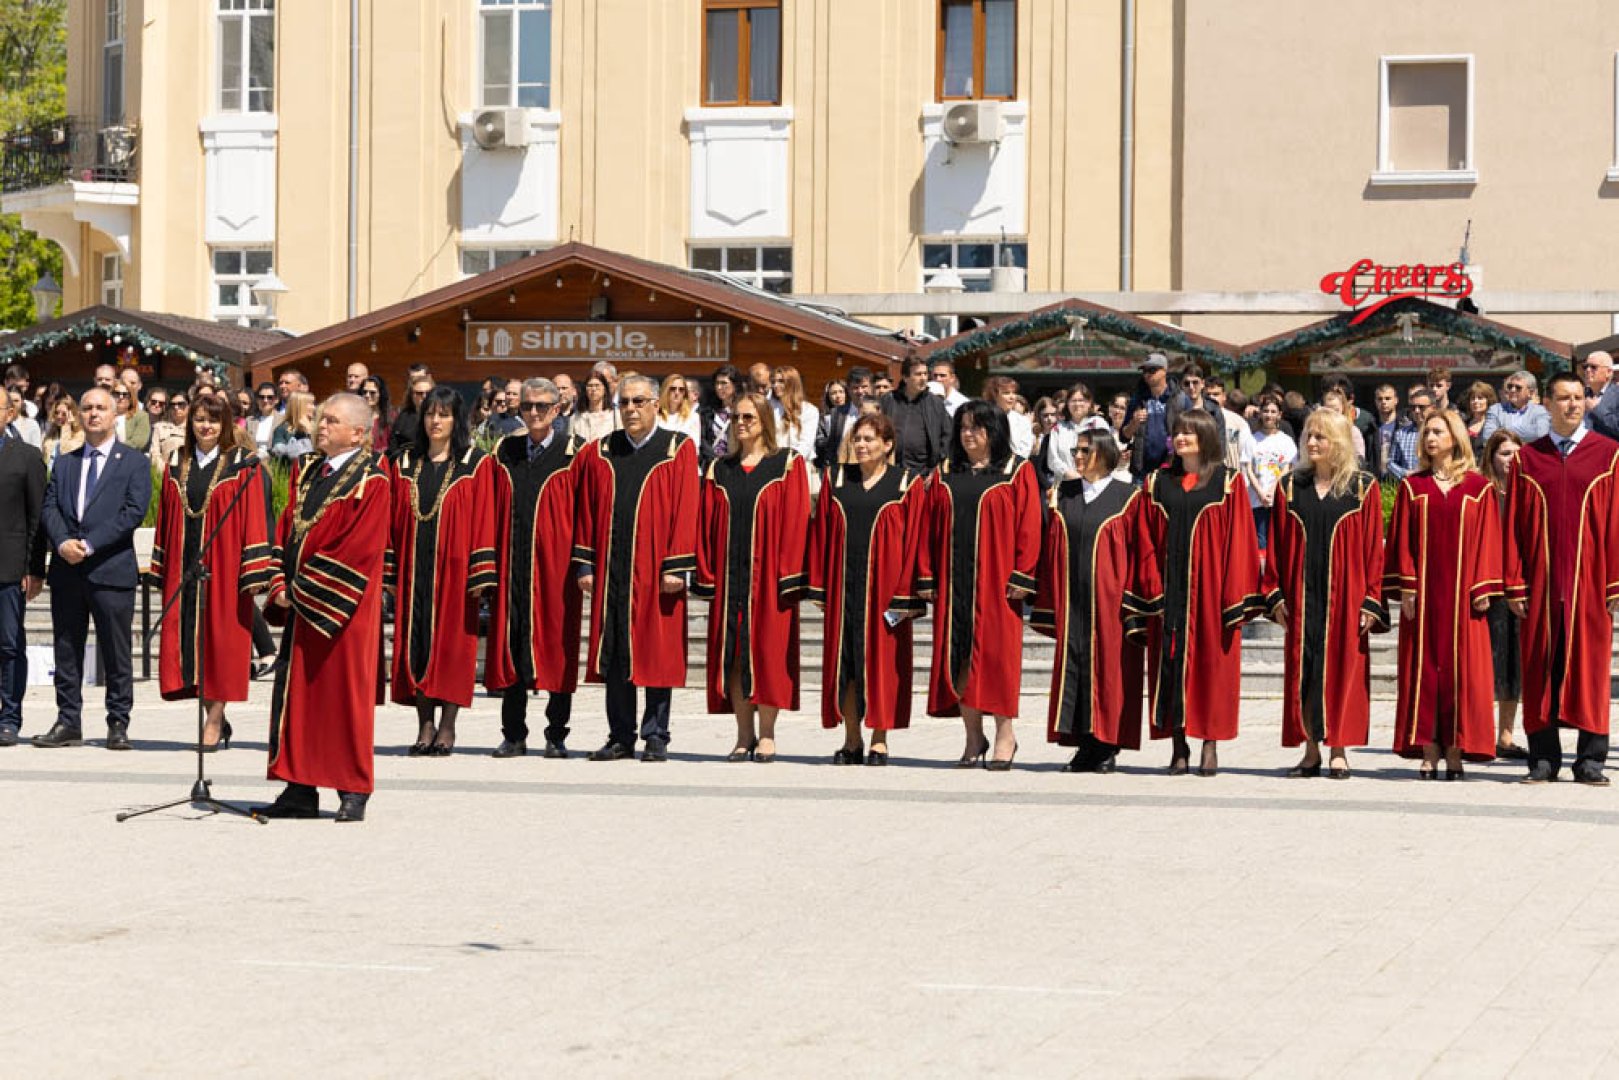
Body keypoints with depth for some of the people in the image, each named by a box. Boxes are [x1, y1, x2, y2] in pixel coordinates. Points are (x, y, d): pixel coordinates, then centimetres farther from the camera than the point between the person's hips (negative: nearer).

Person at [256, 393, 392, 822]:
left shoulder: (371, 483, -9)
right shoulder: (307, 471, 13)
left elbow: (359, 549, -16)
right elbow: (287, 526, 13)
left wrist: (307, 590, -14)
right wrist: (281, 586, 0)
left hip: (342, 609, -7)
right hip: (299, 606, 7)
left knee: (345, 695, -2)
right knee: (296, 694, 7)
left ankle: (353, 793, 5)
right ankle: (301, 792, 13)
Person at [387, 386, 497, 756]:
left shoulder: (475, 464, 0)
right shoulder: (406, 464, 11)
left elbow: (483, 518, -4)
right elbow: (395, 519, 11)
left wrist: (479, 573, -11)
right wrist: (391, 572, 4)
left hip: (452, 567, -3)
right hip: (414, 567, 3)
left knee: (451, 641, -3)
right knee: (416, 641, 2)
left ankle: (447, 726, 4)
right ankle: (425, 726, 8)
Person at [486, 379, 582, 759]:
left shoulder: (571, 454, 0)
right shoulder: (505, 454, 11)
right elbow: (493, 512, 11)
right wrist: (489, 564, 3)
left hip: (554, 568, -3)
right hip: (512, 568, 3)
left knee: (556, 648, 0)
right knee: (510, 649, 5)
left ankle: (557, 736, 8)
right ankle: (514, 735, 13)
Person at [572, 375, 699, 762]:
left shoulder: (677, 450, 0)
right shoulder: (600, 454, 10)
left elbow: (685, 510, -5)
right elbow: (586, 512, 11)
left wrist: (677, 568, -11)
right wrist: (585, 566, 4)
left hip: (655, 573, -3)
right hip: (611, 571, 3)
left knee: (657, 654, 0)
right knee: (614, 656, 6)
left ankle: (656, 737, 7)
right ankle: (620, 738, 13)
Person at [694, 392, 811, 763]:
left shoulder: (787, 464, 2)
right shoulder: (719, 470, 12)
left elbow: (795, 520, -4)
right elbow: (707, 526, 10)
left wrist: (788, 575, -12)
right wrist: (706, 576, 1)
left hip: (767, 573, -3)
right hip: (729, 574, 3)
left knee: (767, 649, -3)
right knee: (732, 653, 2)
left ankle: (766, 734, 4)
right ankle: (744, 735, 8)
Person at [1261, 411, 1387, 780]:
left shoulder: (1363, 489, 1)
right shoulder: (1290, 487, 8)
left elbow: (1373, 546, -1)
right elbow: (1276, 545, 7)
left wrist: (1370, 600, -7)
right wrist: (1275, 594, 0)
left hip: (1344, 596, -2)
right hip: (1301, 595, 2)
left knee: (1342, 666, -1)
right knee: (1302, 670, 2)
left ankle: (1338, 751, 5)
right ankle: (1311, 752, 10)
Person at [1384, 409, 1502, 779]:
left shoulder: (1478, 488, 5)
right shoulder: (1412, 487, 8)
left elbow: (1487, 540, 3)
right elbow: (1402, 541, 4)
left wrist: (1483, 590, -5)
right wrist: (1405, 588, -5)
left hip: (1462, 593, -1)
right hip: (1423, 592, 1)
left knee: (1460, 668, -2)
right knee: (1424, 667, -1)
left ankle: (1455, 752, 1)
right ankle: (1429, 754, 1)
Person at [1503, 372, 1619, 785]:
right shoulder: (1527, 459, 8)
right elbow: (1514, 525, 6)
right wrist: (1515, 583, -2)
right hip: (1541, 581, 1)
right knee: (1541, 667, 3)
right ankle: (1544, 758, 8)